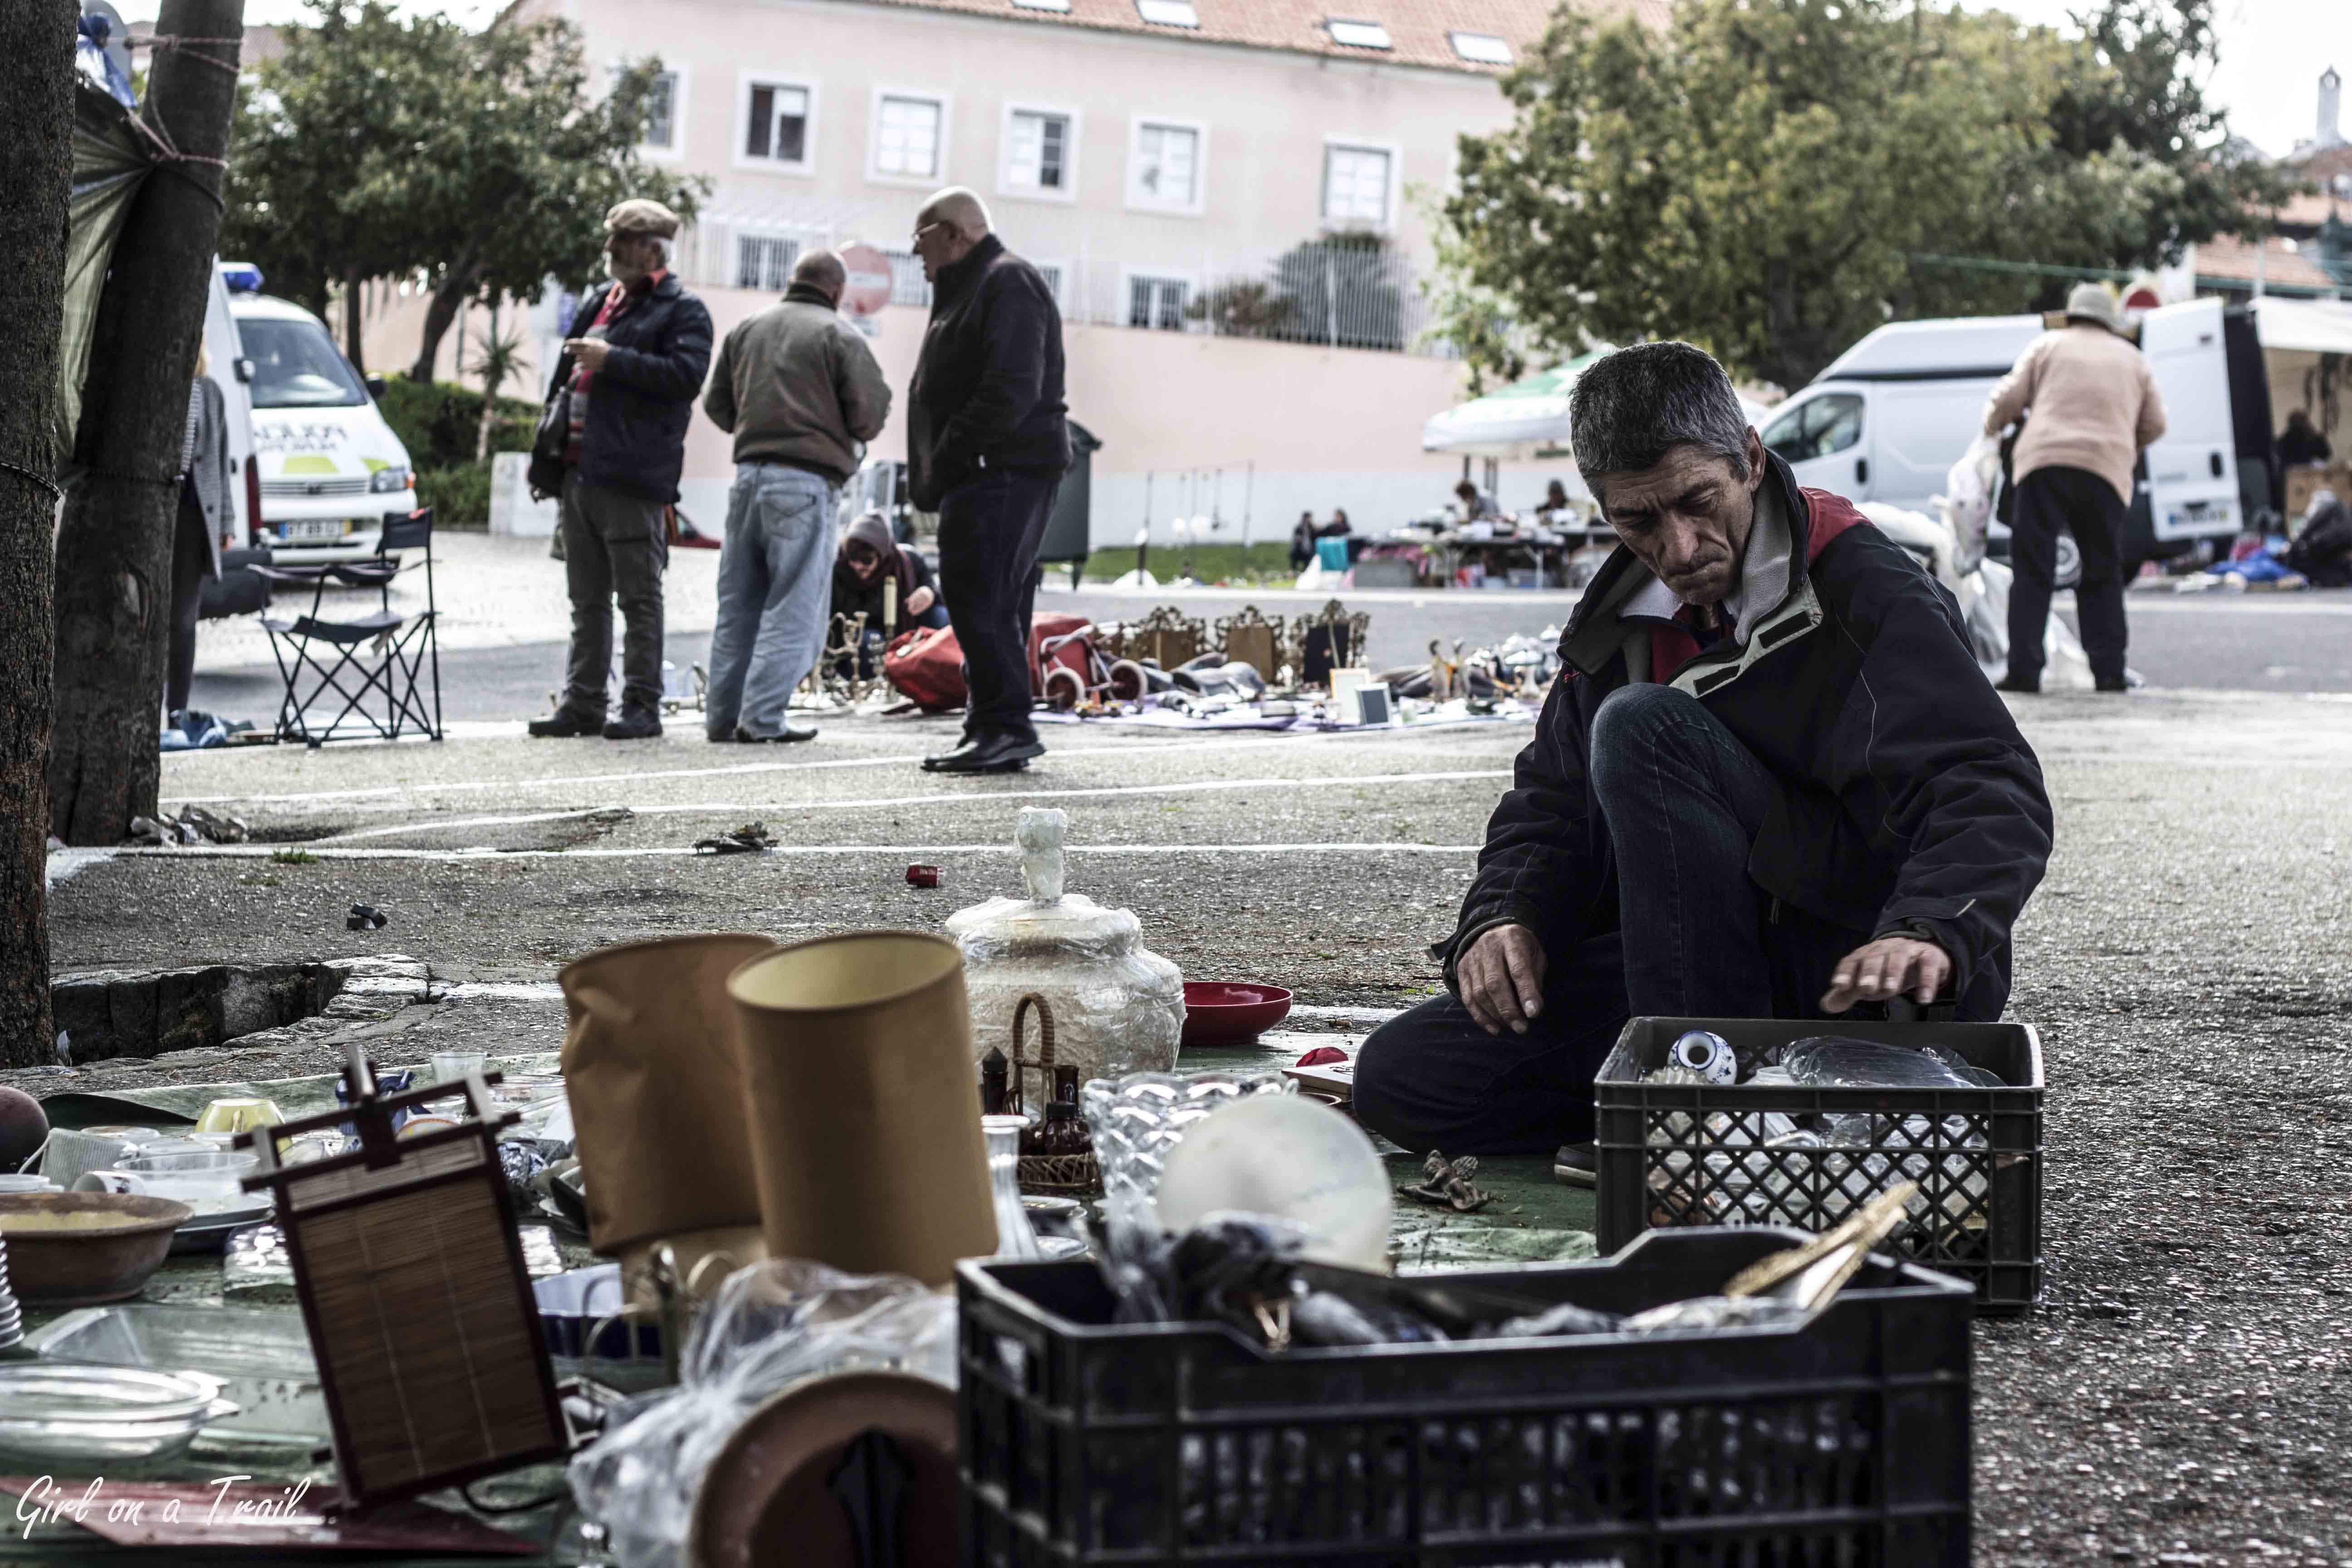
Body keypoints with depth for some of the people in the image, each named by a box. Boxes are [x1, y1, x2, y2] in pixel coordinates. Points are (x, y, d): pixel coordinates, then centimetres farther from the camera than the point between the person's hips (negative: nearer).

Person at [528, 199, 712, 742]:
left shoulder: (682, 310, -2)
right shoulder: (598, 304, 22)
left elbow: (686, 375, -18)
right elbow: (564, 380, 29)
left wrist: (612, 361, -18)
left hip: (632, 478, -8)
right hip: (579, 471, 8)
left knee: (639, 598, -4)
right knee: (587, 600, 11)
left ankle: (642, 707, -1)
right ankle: (582, 703, 15)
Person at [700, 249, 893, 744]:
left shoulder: (747, 329, 13)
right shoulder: (840, 336, -4)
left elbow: (717, 405, 16)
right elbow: (870, 411, -7)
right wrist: (846, 436, 14)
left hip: (749, 474, 6)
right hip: (807, 480, -6)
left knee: (738, 604, 11)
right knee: (793, 605, -2)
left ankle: (722, 715, 12)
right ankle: (763, 717, -6)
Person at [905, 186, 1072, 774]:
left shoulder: (1008, 284, -9)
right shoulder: (970, 288, 25)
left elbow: (1012, 391, -21)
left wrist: (947, 461, -19)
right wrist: (933, 474, 15)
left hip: (1003, 472, -11)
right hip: (986, 475, 11)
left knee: (979, 598, -15)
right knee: (996, 604, 10)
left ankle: (1006, 725, -16)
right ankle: (997, 727, 12)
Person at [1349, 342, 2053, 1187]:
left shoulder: (1868, 592, -12)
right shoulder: (1622, 618, 11)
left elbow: (1994, 791, -23)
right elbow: (1552, 803, 16)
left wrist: (1928, 933, -43)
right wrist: (1503, 919, -6)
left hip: (1856, 970, -8)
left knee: (1643, 728, -25)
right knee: (1398, 1076, -5)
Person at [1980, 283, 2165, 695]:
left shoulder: (2048, 345, 14)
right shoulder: (2132, 359, 23)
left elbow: (2011, 396, 6)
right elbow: (2155, 425, 20)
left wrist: (1992, 427, 25)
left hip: (2044, 464, -2)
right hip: (2107, 471, 2)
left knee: (2032, 573, -2)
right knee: (2103, 577, 12)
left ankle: (2023, 671, -10)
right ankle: (2109, 671, 5)